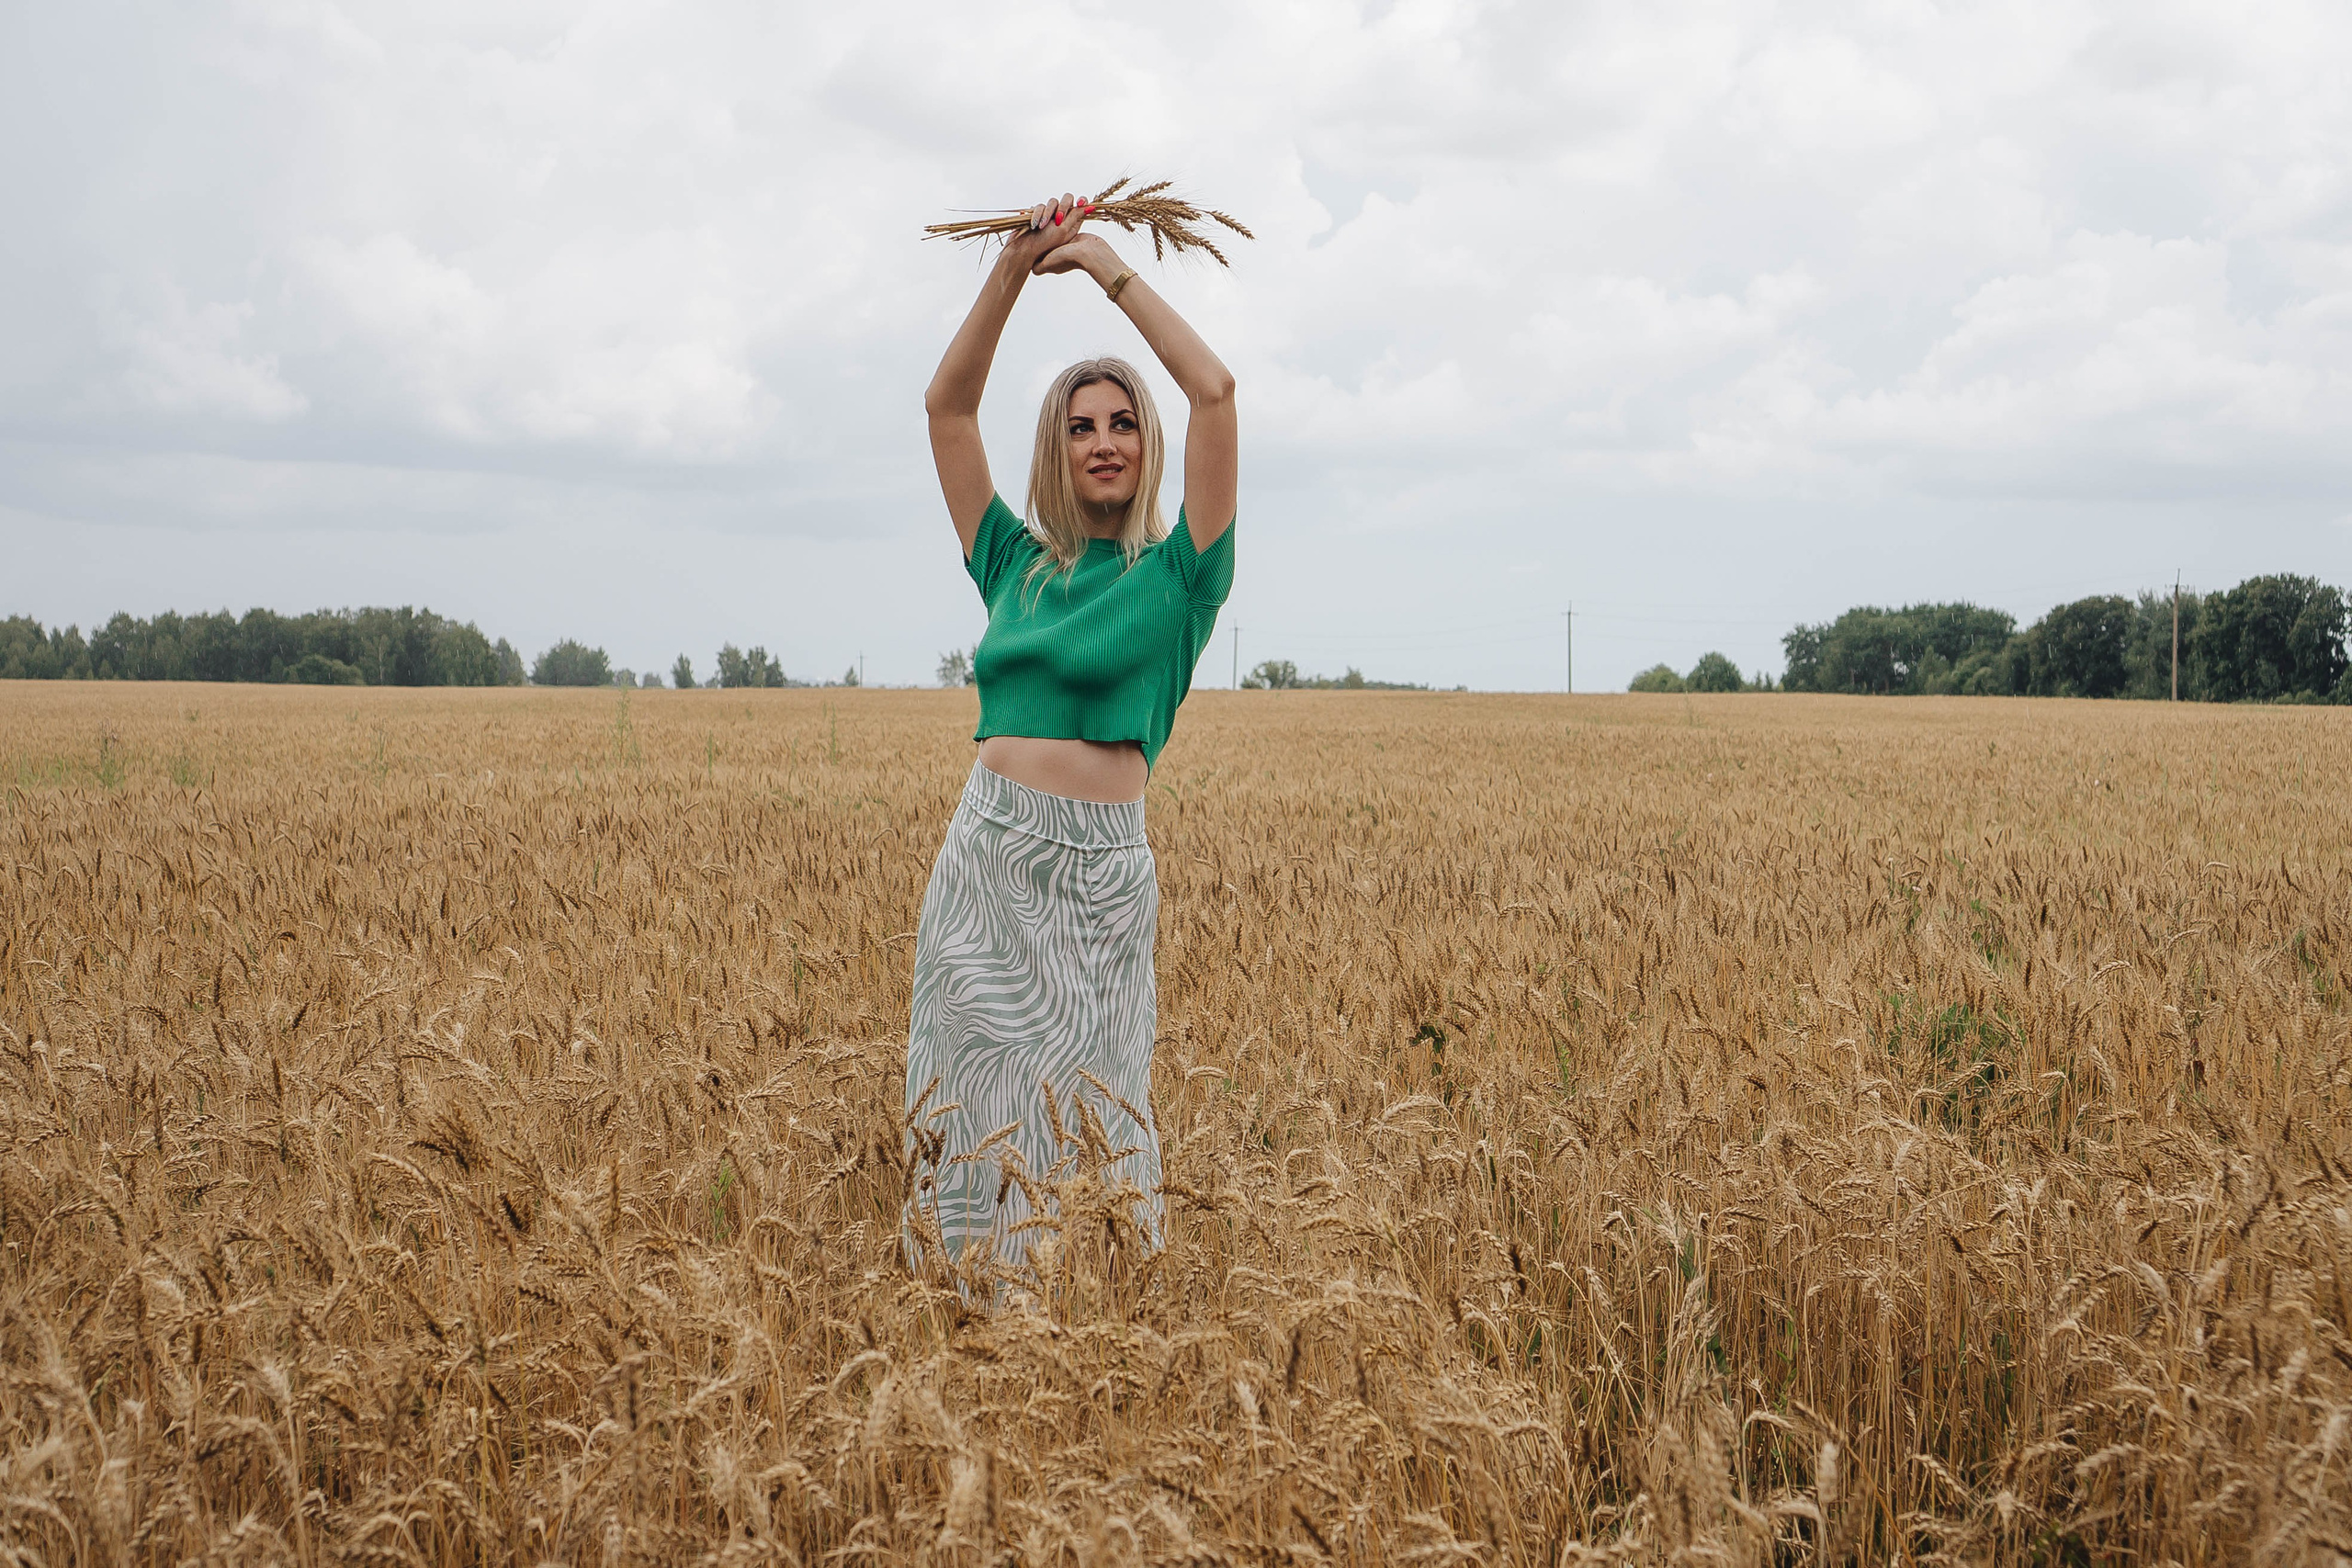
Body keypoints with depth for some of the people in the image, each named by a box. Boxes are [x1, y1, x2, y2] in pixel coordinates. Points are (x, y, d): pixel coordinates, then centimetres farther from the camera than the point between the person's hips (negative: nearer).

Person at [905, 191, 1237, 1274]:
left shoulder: (1179, 572, 2)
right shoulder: (1016, 566, 13)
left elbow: (1214, 389, -7)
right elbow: (946, 404, 12)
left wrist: (1108, 269, 0)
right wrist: (1015, 269, 3)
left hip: (1095, 876, -4)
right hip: (982, 863, 4)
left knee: (1081, 1113, -1)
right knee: (972, 1111, 4)